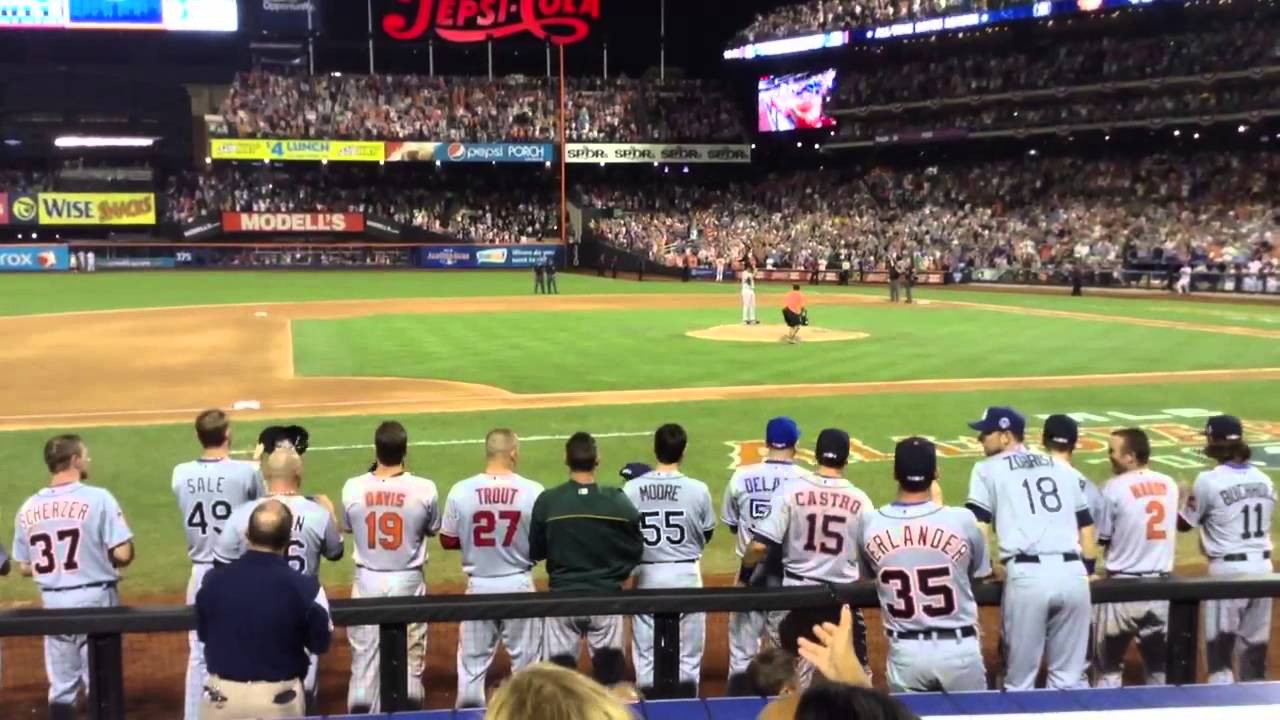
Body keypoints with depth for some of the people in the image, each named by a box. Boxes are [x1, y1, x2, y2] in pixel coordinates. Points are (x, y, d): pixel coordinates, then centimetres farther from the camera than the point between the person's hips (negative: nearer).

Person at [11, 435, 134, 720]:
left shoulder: (28, 508, 2)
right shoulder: (97, 498, -13)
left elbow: (24, 568, 7)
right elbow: (122, 554, -16)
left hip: (53, 603, 4)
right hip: (95, 598, -4)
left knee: (61, 688, 14)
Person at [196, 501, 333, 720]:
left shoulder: (213, 580, -9)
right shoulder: (304, 587, -17)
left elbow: (203, 634, 9)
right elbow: (320, 645, -1)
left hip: (221, 697, 2)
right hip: (279, 700, -2)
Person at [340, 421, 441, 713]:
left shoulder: (353, 488, -10)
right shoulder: (424, 488, -14)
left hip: (367, 581, 1)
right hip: (408, 581, -1)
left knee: (364, 657, 11)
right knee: (410, 659, 10)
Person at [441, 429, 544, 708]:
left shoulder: (461, 491, -8)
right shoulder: (533, 491, -12)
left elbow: (448, 541, 2)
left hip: (479, 586, 1)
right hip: (518, 585, -1)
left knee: (473, 659, 13)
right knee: (526, 657, 13)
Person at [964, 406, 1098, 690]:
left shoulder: (988, 469, 9)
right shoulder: (1063, 469, 22)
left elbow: (978, 526, 1)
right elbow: (1086, 526, 20)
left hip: (1026, 575, -4)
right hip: (1072, 574, 4)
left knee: (1020, 681, 6)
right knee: (1070, 678, 13)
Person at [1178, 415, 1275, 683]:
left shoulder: (1209, 480, -12)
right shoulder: (1265, 480, 6)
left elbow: (1184, 523, -2)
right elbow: (1260, 521, 15)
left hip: (1227, 569, -6)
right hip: (1262, 567, 6)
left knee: (1219, 649, 3)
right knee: (1256, 648, 14)